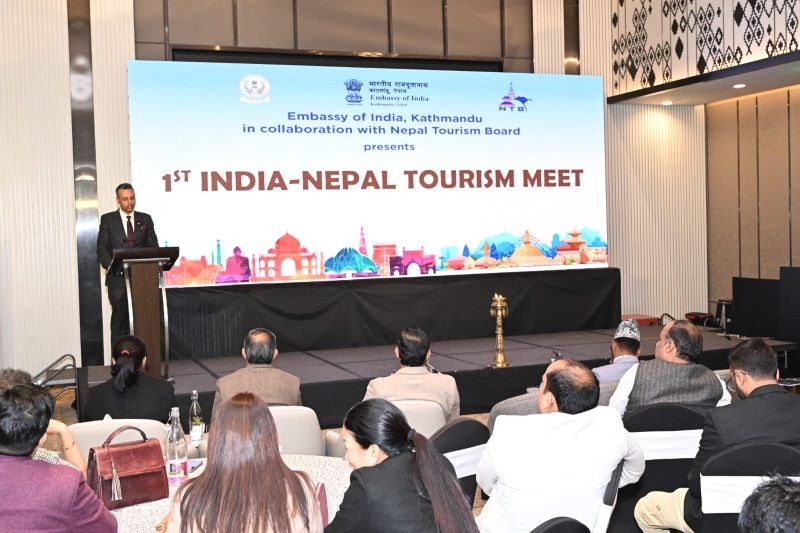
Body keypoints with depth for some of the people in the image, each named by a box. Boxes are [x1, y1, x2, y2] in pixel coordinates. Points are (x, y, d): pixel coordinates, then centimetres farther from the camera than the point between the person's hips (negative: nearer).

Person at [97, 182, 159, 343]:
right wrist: (110, 266, -15)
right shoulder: (107, 220, 7)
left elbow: (153, 245, 7)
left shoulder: (145, 219, 12)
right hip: (118, 277, -1)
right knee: (119, 318, 1)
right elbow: (102, 247, 1)